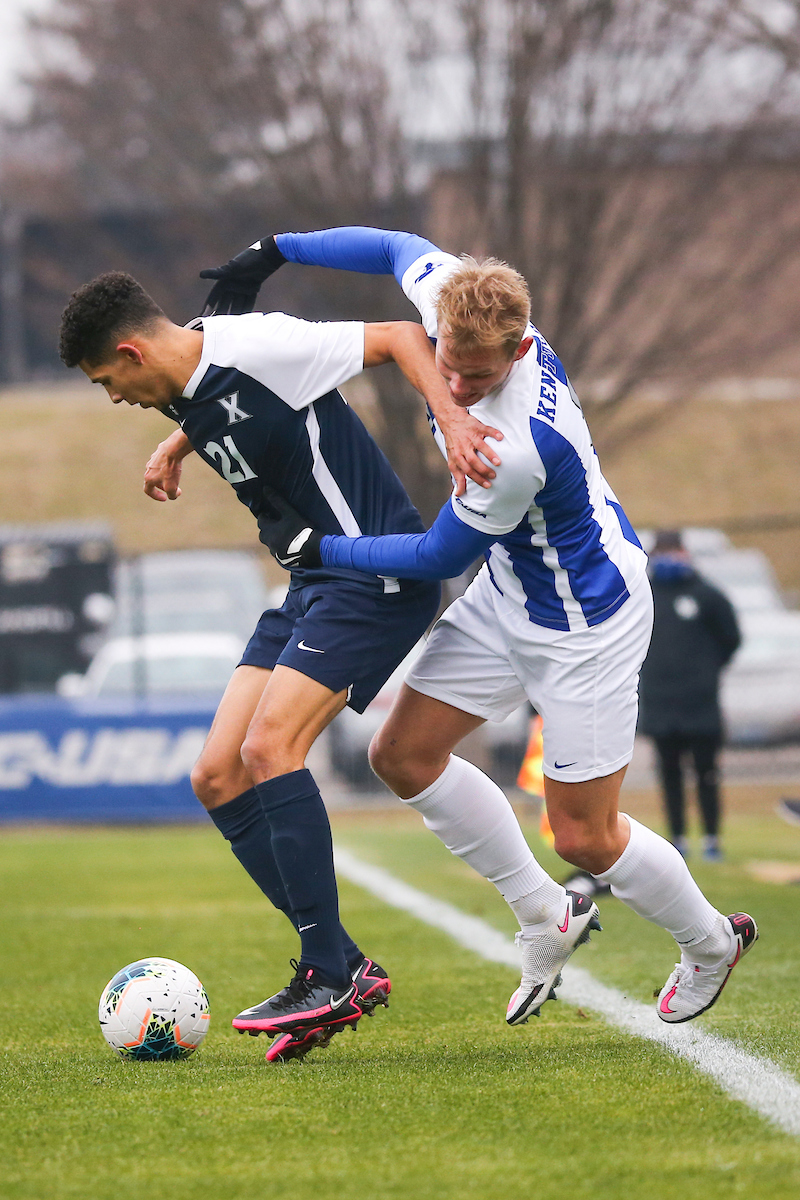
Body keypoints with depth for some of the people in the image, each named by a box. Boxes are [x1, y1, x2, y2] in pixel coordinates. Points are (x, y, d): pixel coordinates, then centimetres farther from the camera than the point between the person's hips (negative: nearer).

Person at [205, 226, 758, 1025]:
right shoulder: (453, 299, -19)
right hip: (508, 592, 9)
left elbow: (439, 557, -22)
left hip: (583, 626, -9)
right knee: (404, 755, 6)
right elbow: (402, 248, 6)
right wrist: (274, 251, 9)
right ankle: (546, 917, 21)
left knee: (585, 839, 0)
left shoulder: (520, 446, -39)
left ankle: (711, 943, 30)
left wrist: (320, 547, -12)